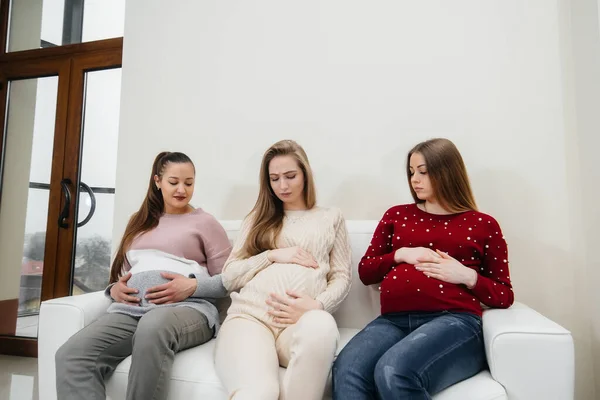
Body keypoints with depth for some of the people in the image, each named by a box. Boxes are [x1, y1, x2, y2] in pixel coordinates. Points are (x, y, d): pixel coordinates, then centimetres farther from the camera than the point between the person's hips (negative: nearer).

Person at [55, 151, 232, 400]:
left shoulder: (205, 222, 11)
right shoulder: (139, 222, 26)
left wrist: (193, 285, -12)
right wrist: (114, 289, 7)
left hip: (187, 307, -4)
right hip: (131, 309, 5)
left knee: (153, 326, -40)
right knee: (71, 355, -25)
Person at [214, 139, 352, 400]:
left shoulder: (331, 217, 20)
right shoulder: (258, 218, 22)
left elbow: (341, 277, 13)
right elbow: (229, 277, 15)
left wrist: (318, 305, -9)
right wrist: (272, 255, 0)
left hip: (300, 320, 1)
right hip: (249, 314, -1)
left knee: (321, 326, -39)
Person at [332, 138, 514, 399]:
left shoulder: (483, 224, 13)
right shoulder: (397, 215, 20)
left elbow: (504, 296, 15)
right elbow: (365, 271, 18)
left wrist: (468, 276, -5)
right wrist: (401, 254, 0)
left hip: (454, 321, -2)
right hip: (394, 320, 2)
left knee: (394, 371, -34)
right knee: (346, 371, -31)